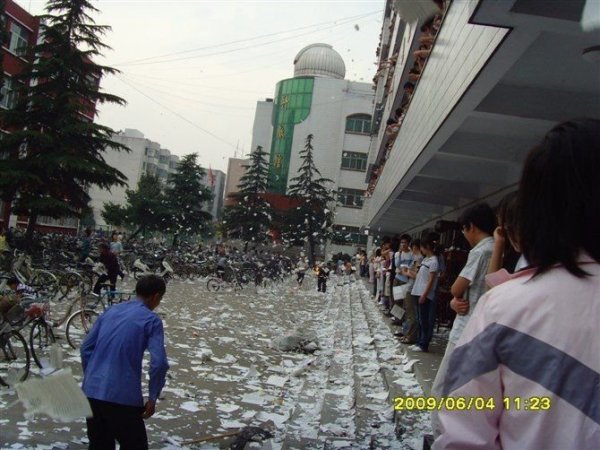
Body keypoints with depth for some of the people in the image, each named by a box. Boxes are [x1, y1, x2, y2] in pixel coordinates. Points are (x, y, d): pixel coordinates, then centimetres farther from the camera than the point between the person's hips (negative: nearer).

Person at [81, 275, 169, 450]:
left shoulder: (111, 311, 13)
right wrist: (153, 397, -5)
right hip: (122, 397, -6)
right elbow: (159, 363, -15)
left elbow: (86, 348, 15)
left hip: (91, 392, 6)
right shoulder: (151, 320, -5)